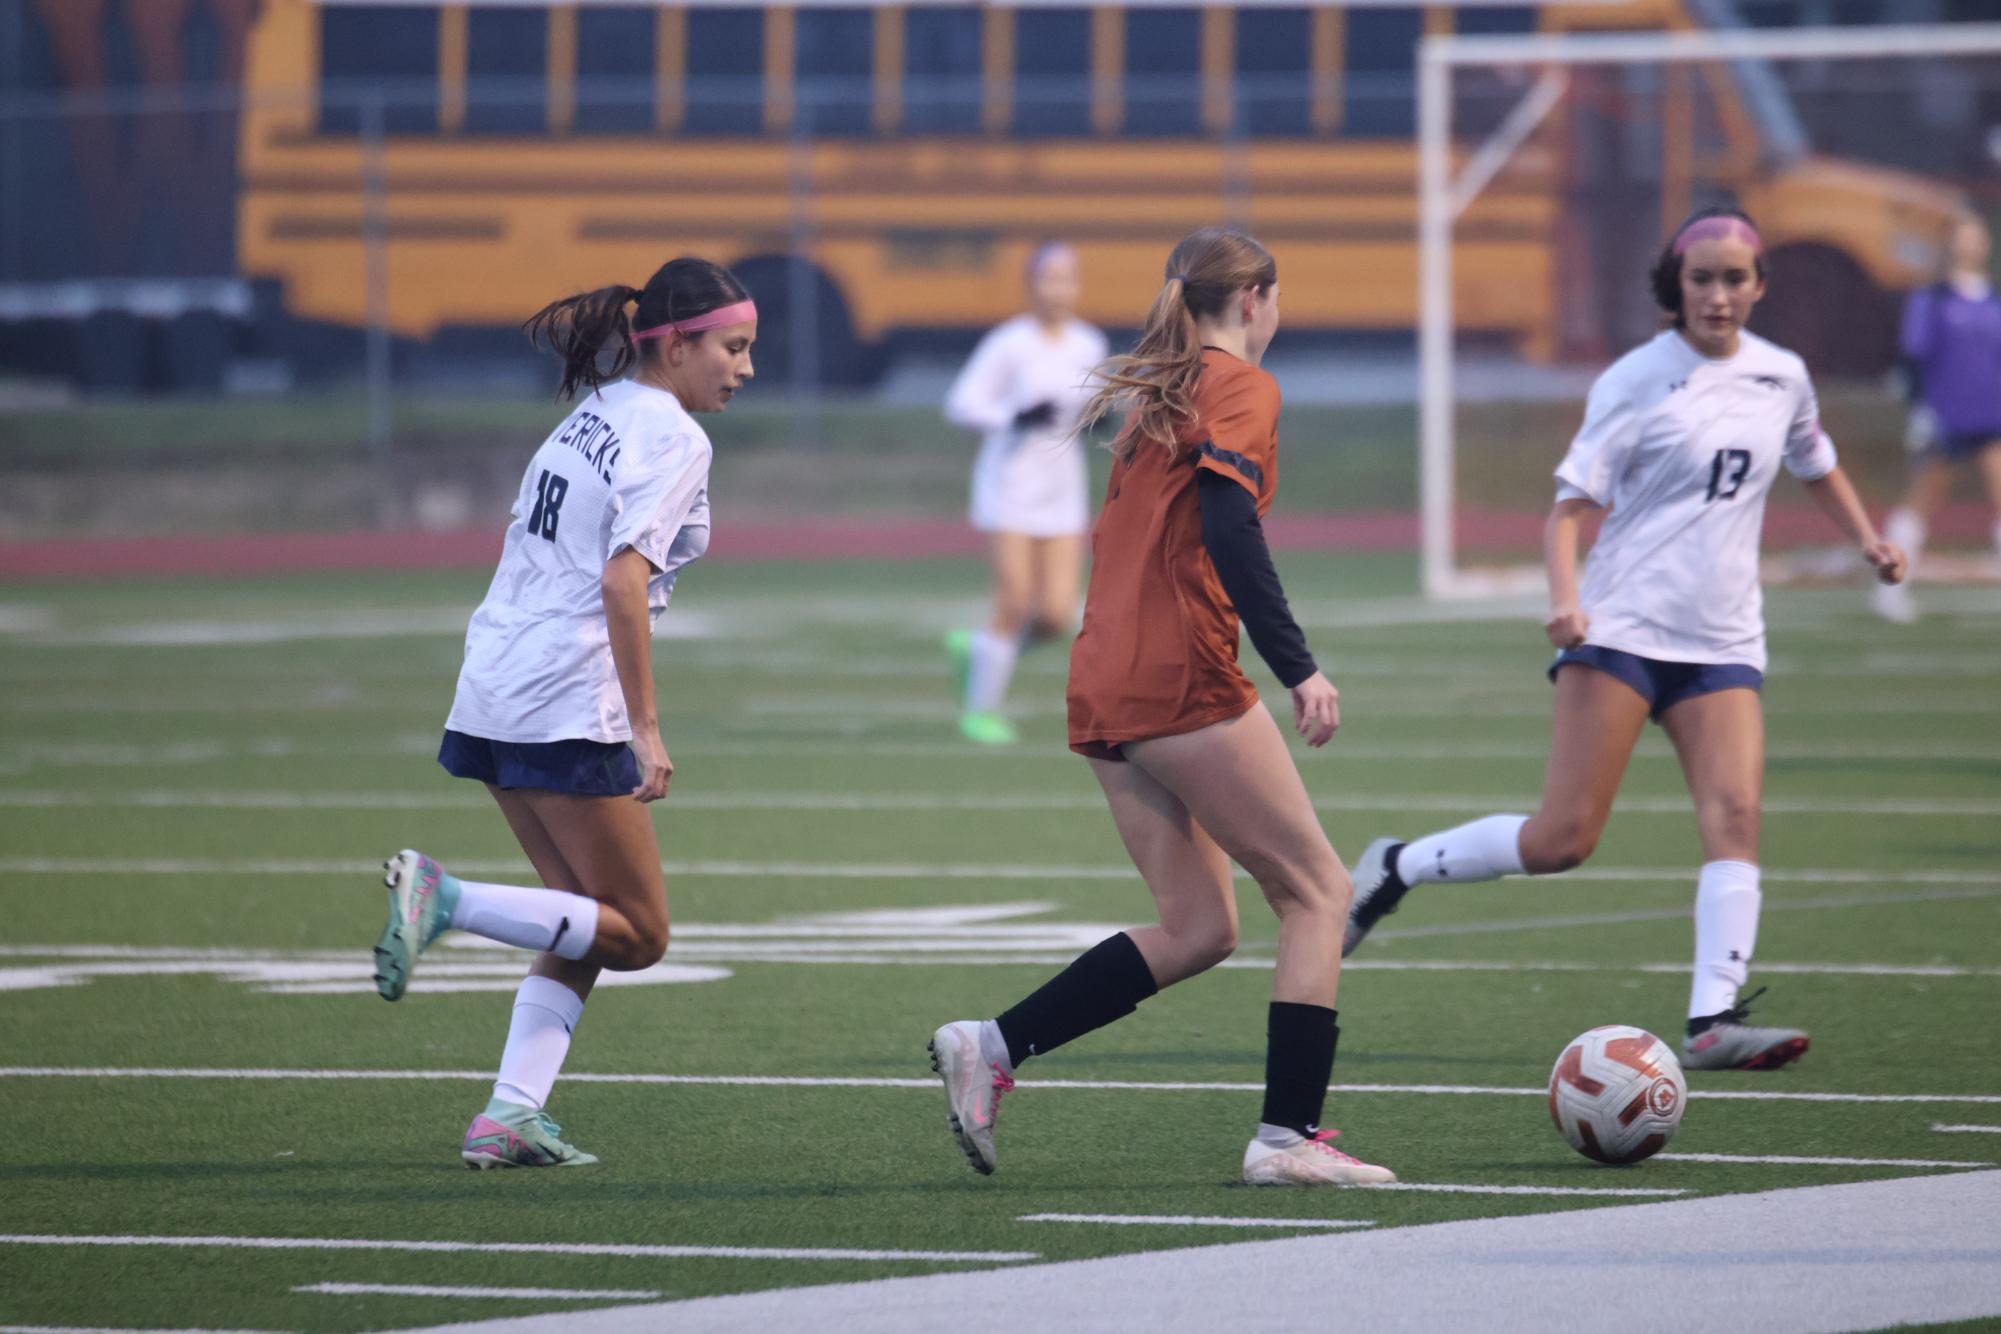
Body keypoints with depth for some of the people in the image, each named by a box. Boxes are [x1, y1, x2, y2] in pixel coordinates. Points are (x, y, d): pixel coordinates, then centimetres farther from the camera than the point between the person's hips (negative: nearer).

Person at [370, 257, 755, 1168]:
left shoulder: (592, 418, 17)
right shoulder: (671, 438, -10)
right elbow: (623, 580, -21)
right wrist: (645, 728, -20)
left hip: (493, 698, 9)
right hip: (568, 709, -9)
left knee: (589, 928, 14)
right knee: (636, 935, 1)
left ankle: (510, 1117, 3)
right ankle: (447, 900, -15)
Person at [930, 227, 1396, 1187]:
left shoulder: (1157, 397, 21)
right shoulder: (1240, 387, -5)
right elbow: (1228, 530, -18)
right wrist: (1298, 668, -21)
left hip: (1105, 691, 9)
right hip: (1183, 679, -9)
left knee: (1197, 929, 10)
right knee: (1317, 891, -1)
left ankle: (989, 1049, 1)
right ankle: (1289, 1135, -8)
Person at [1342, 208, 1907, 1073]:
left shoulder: (1781, 377, 11)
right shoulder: (1640, 380, -5)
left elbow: (1817, 467, 32)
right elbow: (1571, 504, -7)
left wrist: (1867, 540, 16)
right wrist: (1565, 596, -24)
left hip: (1723, 643, 5)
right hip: (1622, 628, -5)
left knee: (1735, 815, -15)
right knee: (1563, 838, -10)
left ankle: (1713, 1021, -21)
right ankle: (1393, 870, 10)